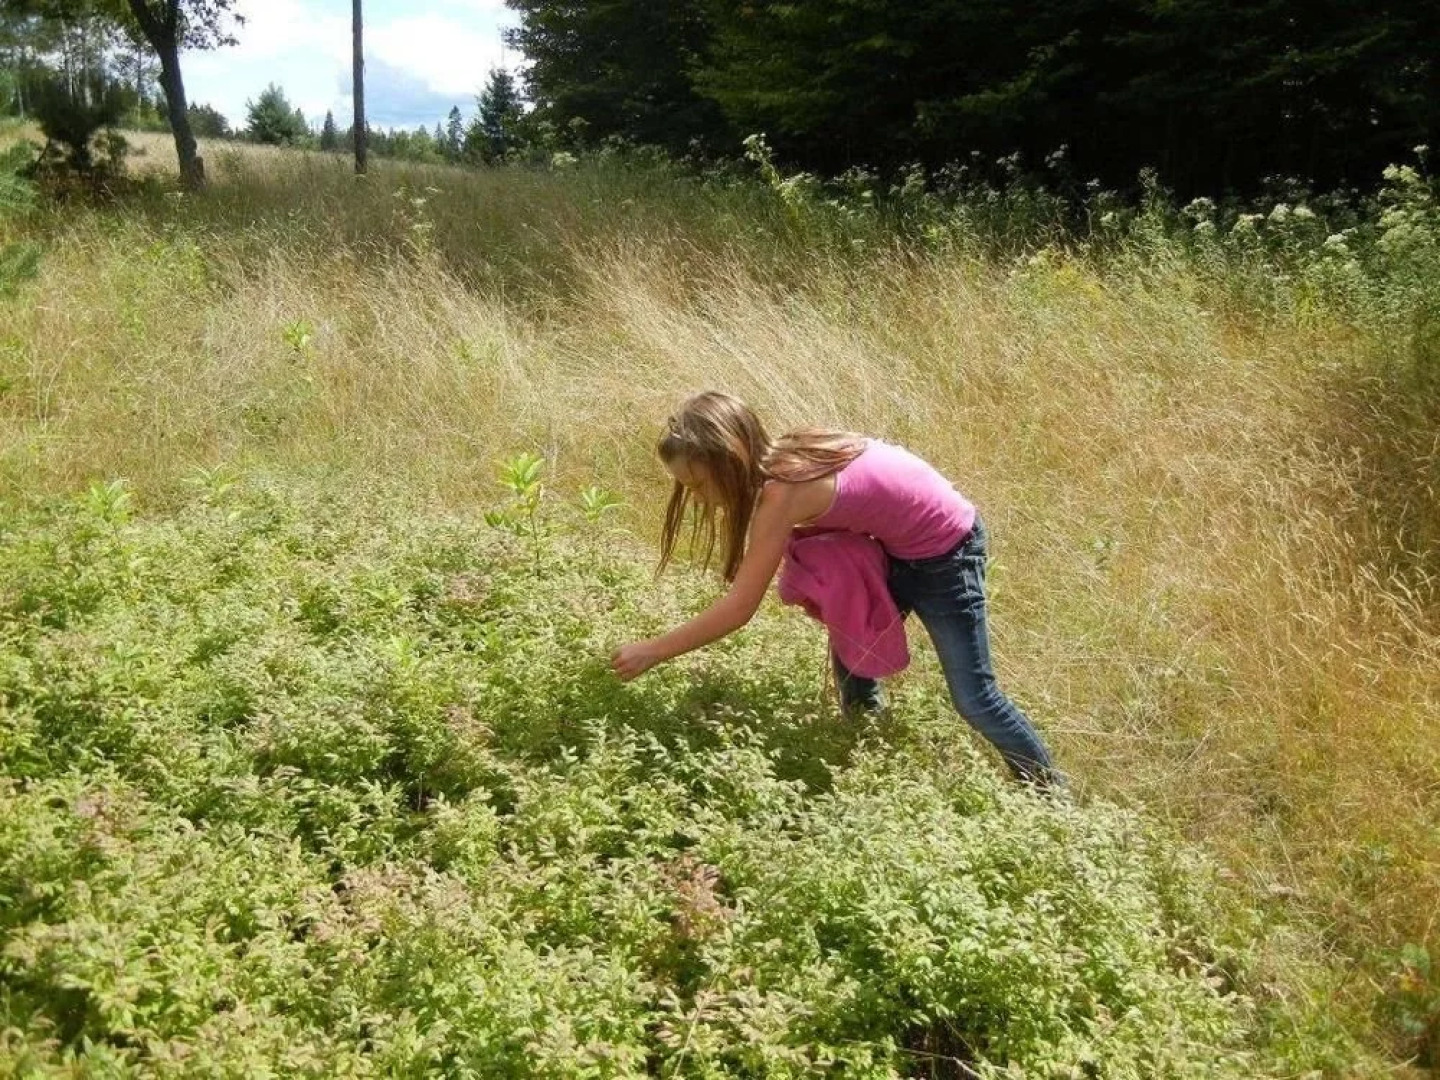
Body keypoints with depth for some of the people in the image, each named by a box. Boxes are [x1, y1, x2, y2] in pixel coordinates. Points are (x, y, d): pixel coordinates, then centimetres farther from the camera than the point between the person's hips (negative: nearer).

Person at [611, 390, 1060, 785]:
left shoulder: (783, 491, -30)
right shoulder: (782, 462, -6)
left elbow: (739, 608, -27)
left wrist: (650, 652, -21)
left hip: (946, 553, -8)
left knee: (973, 699, 3)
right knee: (851, 656, 14)